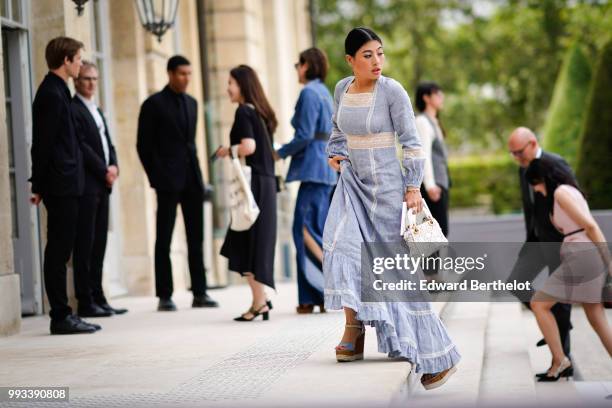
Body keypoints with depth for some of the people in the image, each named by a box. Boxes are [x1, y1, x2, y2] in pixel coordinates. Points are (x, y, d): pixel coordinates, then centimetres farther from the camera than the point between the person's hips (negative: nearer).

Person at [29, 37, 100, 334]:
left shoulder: (55, 92, 16)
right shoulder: (52, 95, -14)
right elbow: (43, 144, -16)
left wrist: (40, 185, 18)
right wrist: (39, 185, -14)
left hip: (63, 186, 10)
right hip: (61, 186, -10)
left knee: (59, 251, 11)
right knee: (58, 251, -6)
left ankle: (62, 315, 15)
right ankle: (61, 318, -2)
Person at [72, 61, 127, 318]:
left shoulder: (97, 111, 22)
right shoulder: (72, 109, -7)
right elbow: (81, 146, -14)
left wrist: (114, 167, 1)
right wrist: (104, 171, -12)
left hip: (102, 184, 9)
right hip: (86, 184, -9)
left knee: (99, 243, 9)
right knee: (85, 244, -6)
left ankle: (98, 298, 12)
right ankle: (86, 302, -4)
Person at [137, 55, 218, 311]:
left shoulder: (191, 103, 15)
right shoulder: (154, 104, -3)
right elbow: (144, 145, -4)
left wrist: (196, 173, 10)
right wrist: (156, 178, -8)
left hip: (192, 179, 6)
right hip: (168, 181, -6)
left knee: (196, 238, 5)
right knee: (164, 240, 0)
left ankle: (199, 293, 8)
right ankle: (164, 297, 3)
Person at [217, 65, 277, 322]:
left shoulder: (244, 111, -10)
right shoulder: (262, 113, 16)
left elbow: (248, 146, -21)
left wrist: (227, 151, -5)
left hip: (251, 183, -8)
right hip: (266, 182, 8)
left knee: (248, 243, -3)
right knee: (259, 242, 12)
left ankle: (259, 303, -3)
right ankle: (261, 300, 14)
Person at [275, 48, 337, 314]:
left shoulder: (309, 93, -10)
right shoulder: (324, 93, 19)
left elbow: (305, 135, -17)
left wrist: (281, 153, -4)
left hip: (314, 169, -10)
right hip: (327, 169, 10)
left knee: (307, 231, -10)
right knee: (317, 232, 8)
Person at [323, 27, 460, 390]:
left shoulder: (392, 91, -13)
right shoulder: (342, 89, 3)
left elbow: (411, 142, -12)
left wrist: (413, 187, -15)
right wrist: (335, 153, 5)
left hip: (386, 184, -5)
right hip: (352, 183, 5)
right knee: (342, 247, -18)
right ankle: (354, 331, -6)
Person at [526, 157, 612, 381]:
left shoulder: (561, 192, -9)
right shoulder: (569, 192, 22)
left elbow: (590, 225, -13)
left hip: (582, 257, -10)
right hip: (583, 258, 10)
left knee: (538, 304, -1)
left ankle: (560, 361, 1)